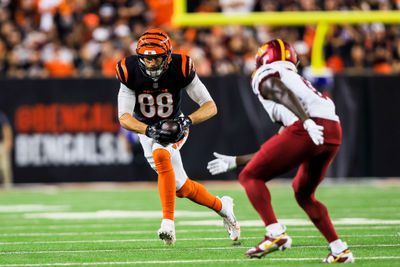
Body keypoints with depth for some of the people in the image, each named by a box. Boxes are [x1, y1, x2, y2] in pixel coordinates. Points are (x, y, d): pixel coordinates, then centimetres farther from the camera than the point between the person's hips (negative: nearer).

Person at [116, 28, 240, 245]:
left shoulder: (181, 70, -25)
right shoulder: (130, 73, -22)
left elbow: (210, 107, -23)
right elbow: (124, 117, -28)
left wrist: (188, 121, -42)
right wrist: (148, 130, -47)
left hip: (174, 128, -3)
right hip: (147, 130, 3)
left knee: (161, 156, -35)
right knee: (182, 188, 8)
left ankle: (168, 221, -39)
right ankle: (222, 207, 34)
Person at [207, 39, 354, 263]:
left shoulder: (266, 78, 16)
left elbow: (283, 94, -11)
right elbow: (273, 154, 39)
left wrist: (307, 122, -25)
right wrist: (234, 162, 46)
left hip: (306, 131, -8)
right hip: (334, 132, 8)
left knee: (251, 177, 5)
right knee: (303, 193, 28)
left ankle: (275, 233, -12)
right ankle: (339, 250, 19)